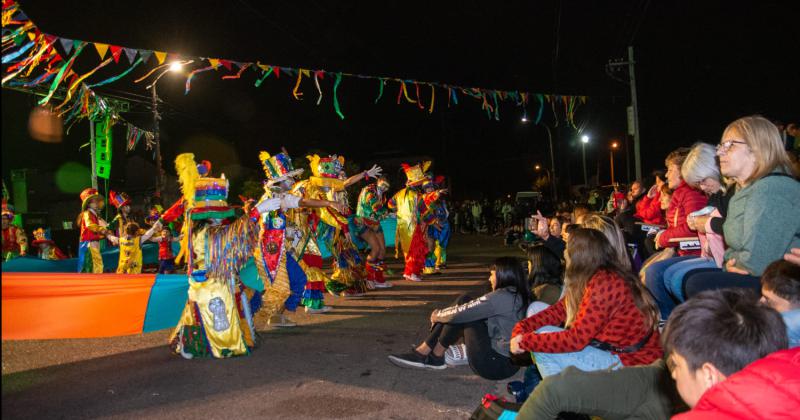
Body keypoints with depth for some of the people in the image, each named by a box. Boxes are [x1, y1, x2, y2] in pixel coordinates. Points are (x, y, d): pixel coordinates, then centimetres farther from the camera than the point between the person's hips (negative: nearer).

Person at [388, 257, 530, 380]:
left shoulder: (501, 297, -20)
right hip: (507, 358, 9)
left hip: (496, 364, -9)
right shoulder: (517, 295, 9)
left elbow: (460, 313, -17)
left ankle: (436, 356, 6)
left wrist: (437, 316, 3)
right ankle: (423, 351, 5)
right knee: (464, 302, 4)